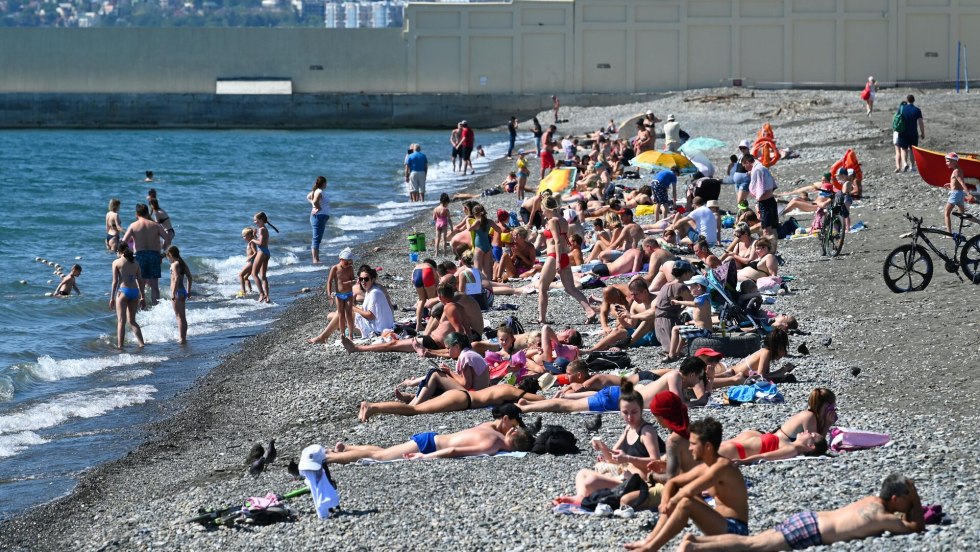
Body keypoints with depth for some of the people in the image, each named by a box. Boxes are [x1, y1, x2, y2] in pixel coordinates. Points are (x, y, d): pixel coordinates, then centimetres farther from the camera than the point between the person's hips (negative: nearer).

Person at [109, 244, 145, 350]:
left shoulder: (116, 262, -1)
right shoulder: (135, 262, 11)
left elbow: (115, 281, -4)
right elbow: (140, 280, 12)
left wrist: (112, 298, -1)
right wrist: (142, 296, 17)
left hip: (123, 291, -5)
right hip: (135, 292, 5)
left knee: (121, 321, -2)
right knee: (132, 320, 16)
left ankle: (119, 345, -6)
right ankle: (141, 342, 8)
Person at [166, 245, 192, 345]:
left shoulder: (175, 264, -14)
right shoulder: (183, 263, 12)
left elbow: (177, 279, -25)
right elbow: (190, 278, 17)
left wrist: (173, 294, -25)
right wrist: (188, 291, 23)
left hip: (177, 292, -9)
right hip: (183, 291, 9)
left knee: (179, 317, -6)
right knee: (183, 317, 15)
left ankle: (182, 339, -6)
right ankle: (184, 338, 21)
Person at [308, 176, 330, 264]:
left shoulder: (316, 191, 12)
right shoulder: (320, 192, -17)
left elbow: (308, 197, 29)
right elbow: (315, 202, -33)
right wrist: (319, 208, -16)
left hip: (320, 217, 11)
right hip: (319, 216, -11)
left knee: (317, 239, 13)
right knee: (317, 239, -10)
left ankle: (316, 259, 18)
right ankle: (315, 260, -11)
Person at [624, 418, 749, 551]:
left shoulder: (722, 466, -19)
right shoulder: (703, 468, 8)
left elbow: (689, 491, -31)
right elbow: (672, 483, 18)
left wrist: (671, 503, -13)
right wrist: (665, 502, -2)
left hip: (734, 530, -10)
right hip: (719, 526, 10)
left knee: (686, 503, -26)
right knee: (677, 498, 9)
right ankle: (651, 539, -1)